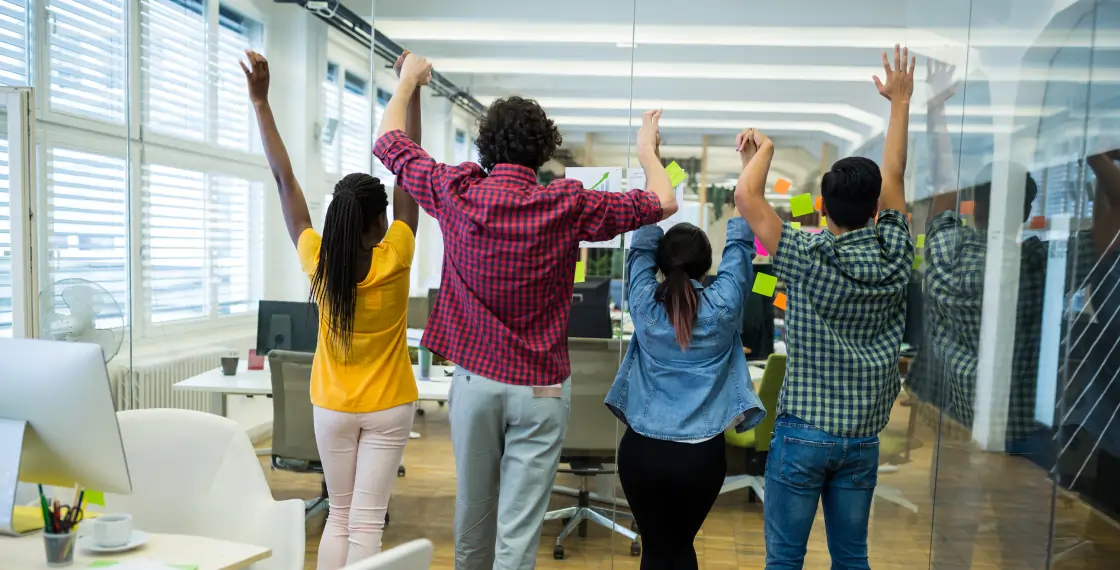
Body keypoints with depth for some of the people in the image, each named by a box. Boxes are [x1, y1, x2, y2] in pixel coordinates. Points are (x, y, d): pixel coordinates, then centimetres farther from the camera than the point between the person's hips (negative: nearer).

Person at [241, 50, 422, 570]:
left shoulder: (317, 263, -11)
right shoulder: (394, 259, -17)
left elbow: (285, 180, -8)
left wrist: (261, 103, -4)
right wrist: (412, 95, -8)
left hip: (333, 407, 3)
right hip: (387, 407, -2)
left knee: (338, 516, 17)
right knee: (366, 522, 3)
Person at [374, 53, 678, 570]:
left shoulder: (456, 194, -5)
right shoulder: (567, 206, -11)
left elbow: (388, 141, 12)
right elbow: (663, 203, 0)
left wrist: (408, 80, 27)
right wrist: (647, 149, 18)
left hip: (474, 378, 3)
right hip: (540, 387, -2)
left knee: (473, 510, 19)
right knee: (518, 528, 1)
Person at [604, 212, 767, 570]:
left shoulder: (644, 303, -7)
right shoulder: (722, 307, -9)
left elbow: (642, 245, 7)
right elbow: (739, 244, 4)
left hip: (642, 449, 0)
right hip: (701, 454, 0)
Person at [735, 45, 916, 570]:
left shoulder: (808, 258, -14)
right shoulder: (894, 260, -2)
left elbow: (746, 196, -12)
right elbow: (893, 177, 10)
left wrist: (764, 148, 6)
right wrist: (900, 101, 20)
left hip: (803, 434, -4)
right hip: (863, 438, 5)